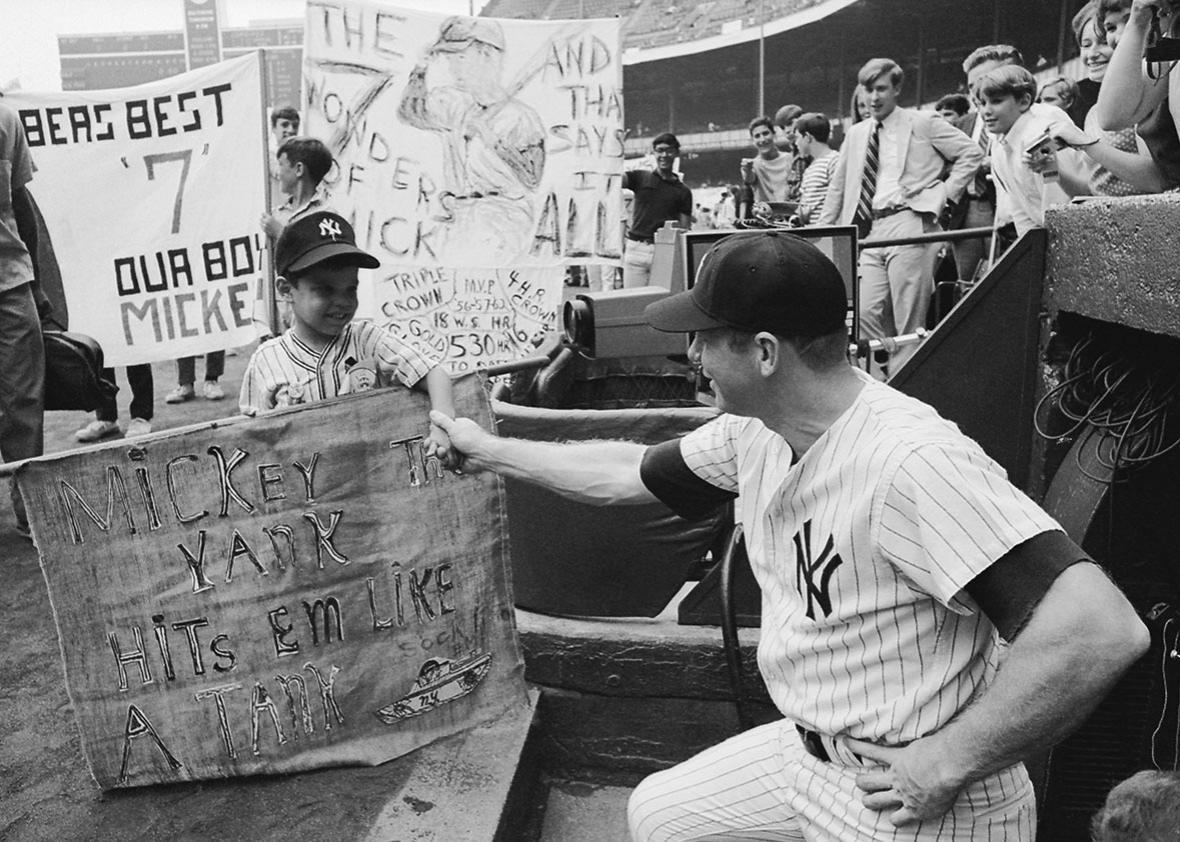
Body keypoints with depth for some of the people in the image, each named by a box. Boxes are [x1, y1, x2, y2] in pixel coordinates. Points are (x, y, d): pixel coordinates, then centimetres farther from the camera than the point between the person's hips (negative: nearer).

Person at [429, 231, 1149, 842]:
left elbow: (1102, 630, -34)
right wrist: (489, 450, 17)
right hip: (803, 753, 8)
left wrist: (944, 765, -25)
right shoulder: (752, 434, -4)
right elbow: (628, 473, 11)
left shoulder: (914, 460, -30)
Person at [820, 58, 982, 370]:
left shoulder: (923, 123, 5)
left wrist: (944, 195, -3)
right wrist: (822, 232, 17)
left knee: (908, 320, -6)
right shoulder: (856, 134, 19)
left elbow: (971, 154, 5)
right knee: (866, 312, -4)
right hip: (871, 230, 5)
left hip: (909, 224, -5)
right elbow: (838, 186, 23)